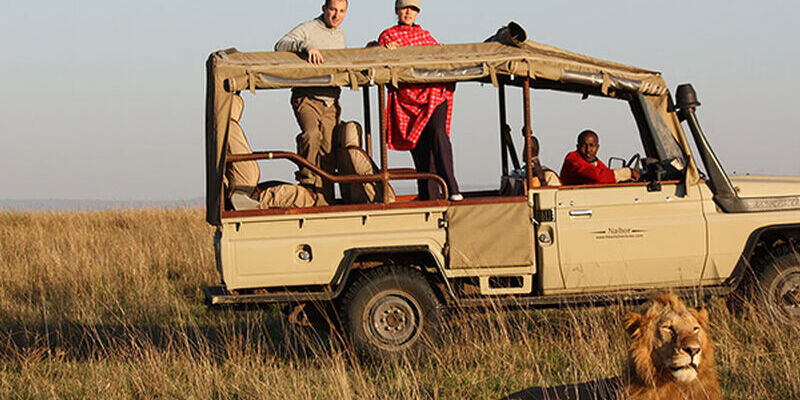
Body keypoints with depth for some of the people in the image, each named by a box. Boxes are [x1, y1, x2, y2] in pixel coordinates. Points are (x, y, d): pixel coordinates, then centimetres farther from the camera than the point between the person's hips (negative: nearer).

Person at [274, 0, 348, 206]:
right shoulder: (307, 29, -5)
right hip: (307, 98, -6)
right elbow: (280, 46, -20)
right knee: (312, 133, -32)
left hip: (330, 103, 6)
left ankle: (324, 199, 7)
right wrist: (306, 46, -33)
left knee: (328, 153, 2)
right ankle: (306, 179, -18)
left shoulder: (341, 34, 17)